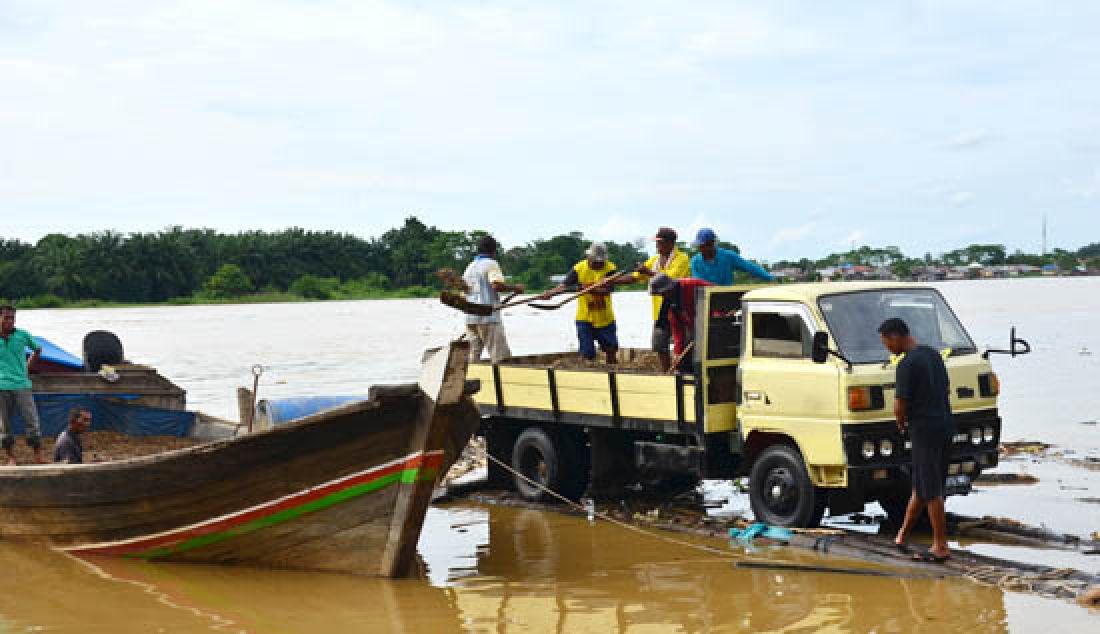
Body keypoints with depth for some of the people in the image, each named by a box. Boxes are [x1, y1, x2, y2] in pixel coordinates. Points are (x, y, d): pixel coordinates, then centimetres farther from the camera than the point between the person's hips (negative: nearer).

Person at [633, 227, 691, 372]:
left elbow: (670, 279, -23)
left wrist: (649, 273, -24)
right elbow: (635, 277, 13)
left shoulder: (682, 259, -9)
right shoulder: (655, 260, 12)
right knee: (659, 346, 10)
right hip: (661, 311, 7)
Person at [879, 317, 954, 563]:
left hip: (925, 430, -9)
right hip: (945, 426, 9)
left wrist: (901, 423, 5)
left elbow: (900, 405, -17)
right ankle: (902, 535, 26)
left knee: (931, 490, -2)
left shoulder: (907, 364, -15)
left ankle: (941, 547, 2)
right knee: (921, 486, 15)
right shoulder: (934, 354, 12)